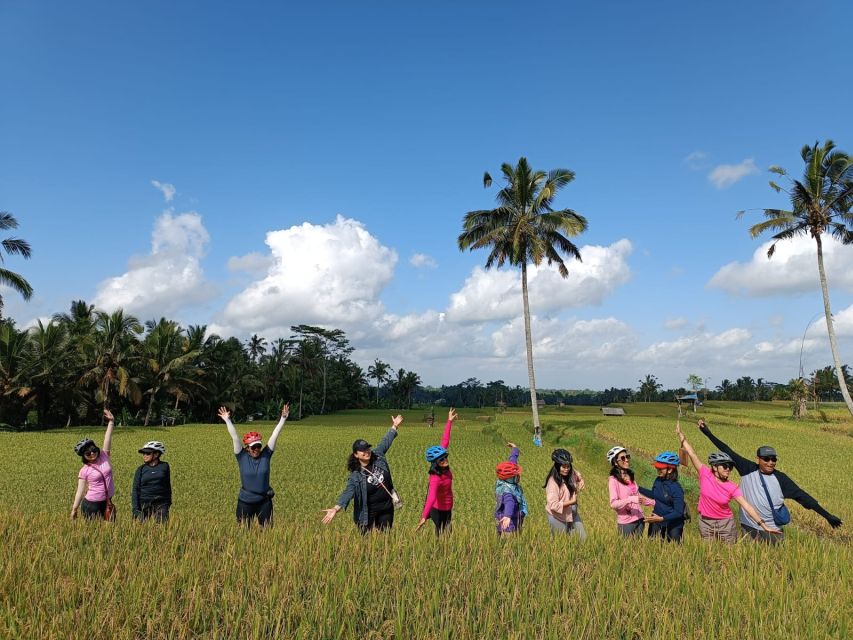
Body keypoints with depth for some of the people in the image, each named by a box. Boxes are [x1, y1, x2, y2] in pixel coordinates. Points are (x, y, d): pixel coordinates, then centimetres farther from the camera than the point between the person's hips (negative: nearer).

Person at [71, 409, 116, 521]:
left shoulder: (104, 457, 1)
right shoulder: (84, 471, -5)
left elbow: (107, 439, -4)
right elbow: (80, 490, -5)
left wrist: (111, 421, -9)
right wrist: (74, 509, -7)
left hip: (107, 502, 3)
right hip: (91, 504, -3)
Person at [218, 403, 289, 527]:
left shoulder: (266, 455, -5)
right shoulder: (242, 457, -7)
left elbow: (274, 435, -9)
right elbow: (235, 437, -11)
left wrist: (283, 418, -12)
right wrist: (227, 420, -14)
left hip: (264, 502, 1)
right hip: (245, 502, -1)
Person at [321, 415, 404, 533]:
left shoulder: (377, 455, -5)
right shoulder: (356, 476, -18)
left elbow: (385, 442, 9)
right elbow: (348, 492, -29)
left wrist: (394, 426, 16)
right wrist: (336, 509, -44)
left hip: (386, 509, 4)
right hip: (368, 512, -4)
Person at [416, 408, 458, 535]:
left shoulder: (445, 467, -10)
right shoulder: (435, 478, -30)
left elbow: (445, 441, -7)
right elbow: (431, 497, -45)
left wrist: (450, 422, -7)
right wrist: (424, 517, -54)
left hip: (447, 508, 8)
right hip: (438, 510, -8)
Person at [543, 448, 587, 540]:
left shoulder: (571, 473, -10)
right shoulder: (553, 482, -27)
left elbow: (578, 476, 16)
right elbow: (553, 505, -29)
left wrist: (581, 481, -7)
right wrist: (571, 502, -26)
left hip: (572, 513, 6)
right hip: (558, 517, -6)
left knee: (583, 538, 12)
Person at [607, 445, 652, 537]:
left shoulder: (630, 476, 8)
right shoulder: (613, 480, -12)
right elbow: (613, 504, -19)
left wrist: (655, 503, 21)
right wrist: (631, 499, -29)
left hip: (639, 520, 6)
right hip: (626, 523, -6)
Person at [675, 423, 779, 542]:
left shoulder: (732, 488, -11)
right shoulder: (705, 475, -13)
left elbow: (746, 506, -15)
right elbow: (692, 454, -13)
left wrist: (764, 526, -21)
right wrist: (680, 434, -13)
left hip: (726, 523, 0)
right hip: (705, 521, 0)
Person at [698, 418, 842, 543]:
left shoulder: (780, 478, -4)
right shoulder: (748, 470, -3)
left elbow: (802, 496, -2)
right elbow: (729, 452, -4)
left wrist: (827, 515, -4)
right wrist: (707, 432, -6)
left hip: (772, 531, 0)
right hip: (748, 528, 0)